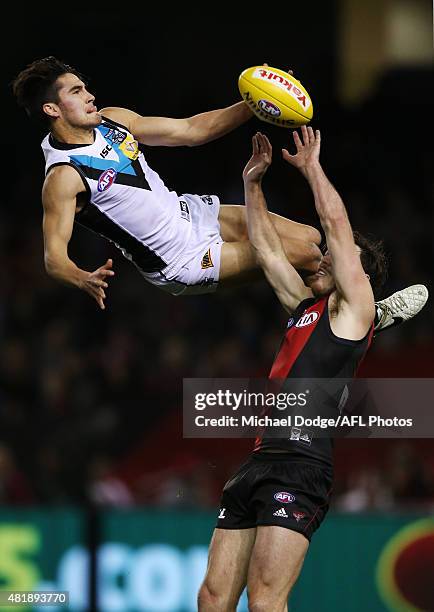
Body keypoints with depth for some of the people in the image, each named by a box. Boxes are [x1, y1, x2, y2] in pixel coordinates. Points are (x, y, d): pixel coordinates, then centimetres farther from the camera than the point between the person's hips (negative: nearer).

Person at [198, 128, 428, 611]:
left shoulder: (353, 308, 6)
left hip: (301, 463, -8)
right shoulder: (306, 307, 26)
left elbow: (336, 224, 2)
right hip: (258, 461, 8)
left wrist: (311, 167, 13)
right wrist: (253, 182, 31)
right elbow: (268, 251, 32)